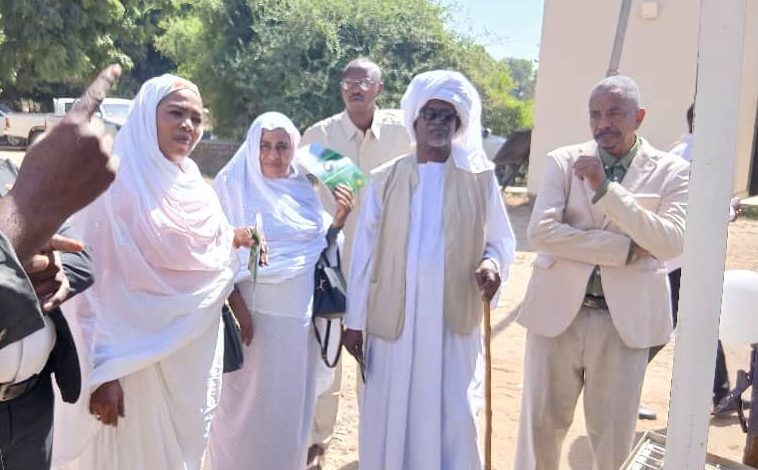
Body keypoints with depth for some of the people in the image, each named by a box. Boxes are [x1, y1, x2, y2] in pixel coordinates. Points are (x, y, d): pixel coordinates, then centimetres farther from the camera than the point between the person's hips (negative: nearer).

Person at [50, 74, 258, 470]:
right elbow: (90, 281, -18)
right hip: (135, 357, -6)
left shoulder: (193, 183, 5)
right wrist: (101, 371, -21)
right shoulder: (113, 182, -16)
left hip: (193, 354, 7)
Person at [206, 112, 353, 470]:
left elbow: (320, 245, 12)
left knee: (293, 396, 14)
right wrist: (237, 306, -16)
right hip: (255, 309, -4)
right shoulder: (234, 186, -6)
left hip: (299, 311, 5)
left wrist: (339, 218, -7)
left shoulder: (304, 189, 7)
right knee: (250, 397, 6)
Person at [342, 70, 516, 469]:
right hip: (393, 321, 1)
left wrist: (492, 264, -17)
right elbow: (364, 253, 4)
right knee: (388, 421, 8)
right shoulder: (384, 180, 4)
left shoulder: (480, 179, 4)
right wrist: (354, 321, 3)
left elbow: (501, 240, 7)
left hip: (454, 321, 0)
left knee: (454, 423, 2)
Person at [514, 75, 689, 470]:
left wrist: (605, 187, -20)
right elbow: (540, 231, -13)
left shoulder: (671, 171, 0)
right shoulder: (563, 161, 1)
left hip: (624, 319, 0)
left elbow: (672, 243, -14)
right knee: (541, 424, 10)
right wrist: (625, 248, -17)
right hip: (558, 311, 0)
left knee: (613, 436, 11)